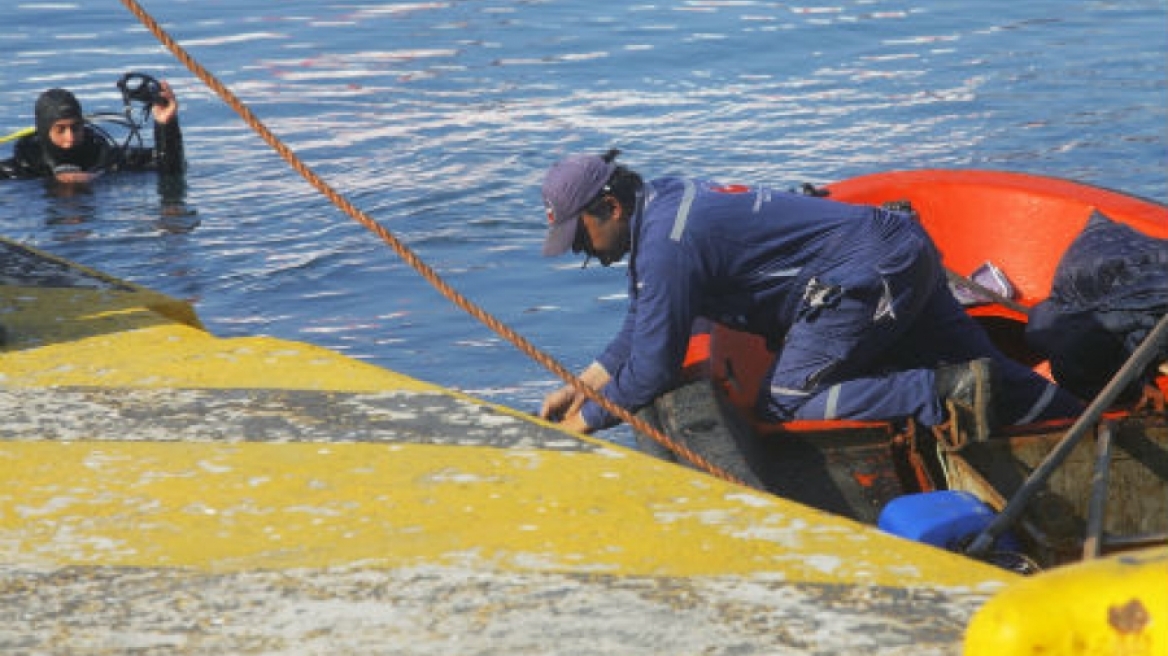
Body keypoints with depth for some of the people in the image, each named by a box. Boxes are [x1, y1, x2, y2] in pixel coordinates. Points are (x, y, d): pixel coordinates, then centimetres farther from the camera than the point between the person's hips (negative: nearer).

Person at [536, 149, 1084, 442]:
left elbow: (652, 369, -15)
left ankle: (947, 395, -17)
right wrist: (582, 386, 21)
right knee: (991, 375, 11)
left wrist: (583, 423, -1)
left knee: (782, 405, -9)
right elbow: (641, 327, 25)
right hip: (904, 255, 10)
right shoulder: (660, 202, 13)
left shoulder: (668, 242, -18)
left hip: (870, 277, -10)